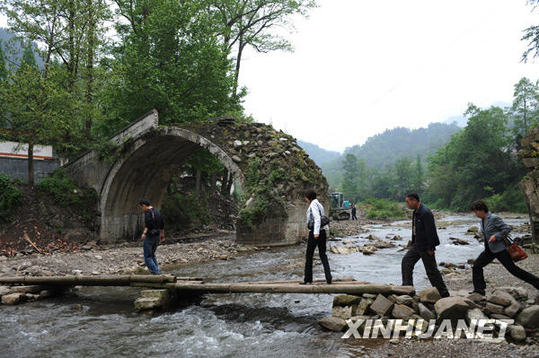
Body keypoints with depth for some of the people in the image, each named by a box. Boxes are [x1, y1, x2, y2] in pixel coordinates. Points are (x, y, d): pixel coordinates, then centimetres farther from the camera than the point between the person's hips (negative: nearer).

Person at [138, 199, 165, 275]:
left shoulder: (147, 211, -11)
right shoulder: (157, 211, 15)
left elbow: (148, 222, -28)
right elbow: (162, 224, 23)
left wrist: (144, 233, -39)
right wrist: (162, 234, 34)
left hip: (149, 236, -8)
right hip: (157, 236, 8)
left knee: (147, 257, 0)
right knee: (152, 254, 22)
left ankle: (155, 272, -8)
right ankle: (157, 271, 14)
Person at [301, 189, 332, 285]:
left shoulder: (313, 204, -11)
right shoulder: (319, 205, 16)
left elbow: (317, 218, -23)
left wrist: (316, 232, -30)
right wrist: (326, 231, 27)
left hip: (314, 232, -8)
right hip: (323, 232, 8)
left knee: (309, 255, 4)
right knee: (323, 255, 12)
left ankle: (308, 279, 10)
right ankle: (328, 277, -2)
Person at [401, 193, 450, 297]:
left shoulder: (426, 213, -22)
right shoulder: (416, 212, 9)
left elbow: (431, 231, -23)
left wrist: (430, 248, -22)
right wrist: (413, 243, 17)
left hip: (426, 247, -10)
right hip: (417, 245, 10)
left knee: (431, 271, 0)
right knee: (406, 262, 8)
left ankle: (444, 293, 13)